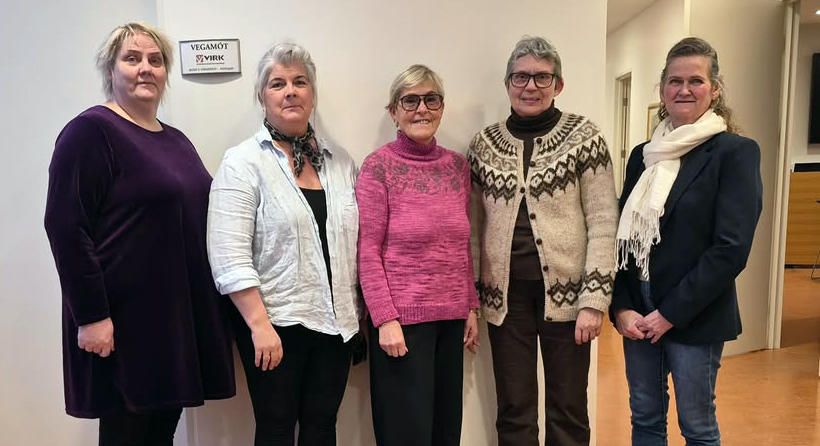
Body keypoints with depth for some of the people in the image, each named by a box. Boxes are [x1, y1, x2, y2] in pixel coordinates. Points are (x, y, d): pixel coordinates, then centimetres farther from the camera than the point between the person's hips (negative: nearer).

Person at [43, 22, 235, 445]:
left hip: (180, 317, 7)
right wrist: (91, 315, -19)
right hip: (124, 321, -7)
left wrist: (204, 310, 16)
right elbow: (66, 227, -15)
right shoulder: (91, 131, -8)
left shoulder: (176, 140, 14)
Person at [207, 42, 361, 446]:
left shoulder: (340, 161, 8)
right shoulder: (243, 162, -7)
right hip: (274, 323, -4)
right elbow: (230, 258, -13)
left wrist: (362, 313, 8)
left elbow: (356, 241, 11)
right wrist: (260, 325, -17)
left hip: (336, 322, 5)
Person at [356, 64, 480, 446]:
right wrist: (385, 319, -14)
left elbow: (463, 247, 12)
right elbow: (368, 251, -10)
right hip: (402, 317, -5)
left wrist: (472, 307, 11)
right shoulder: (379, 166, -8)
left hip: (452, 316, 5)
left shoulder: (457, 164, 7)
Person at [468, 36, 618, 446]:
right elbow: (475, 226, 9)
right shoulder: (484, 143, 5)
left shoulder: (583, 136, -2)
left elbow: (603, 223, -5)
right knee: (513, 413, 12)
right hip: (506, 295, 2)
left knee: (567, 412, 10)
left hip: (565, 292, -2)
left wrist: (595, 300, -11)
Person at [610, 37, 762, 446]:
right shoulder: (642, 155, 9)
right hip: (637, 313, 5)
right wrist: (622, 307, -5)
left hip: (695, 317, -4)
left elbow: (732, 248, -14)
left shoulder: (736, 152, -6)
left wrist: (670, 314, -15)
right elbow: (624, 235, 7)